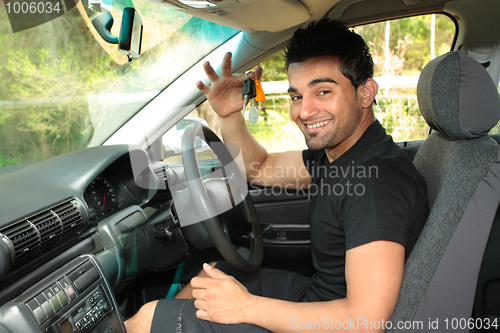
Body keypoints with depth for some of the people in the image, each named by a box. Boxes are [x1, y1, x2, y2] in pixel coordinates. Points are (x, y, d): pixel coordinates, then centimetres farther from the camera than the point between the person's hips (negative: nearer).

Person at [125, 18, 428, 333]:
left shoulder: (377, 179, -30)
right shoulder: (333, 151, 0)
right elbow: (259, 168, 15)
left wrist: (247, 306, -26)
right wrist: (229, 115, -4)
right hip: (317, 296, 9)